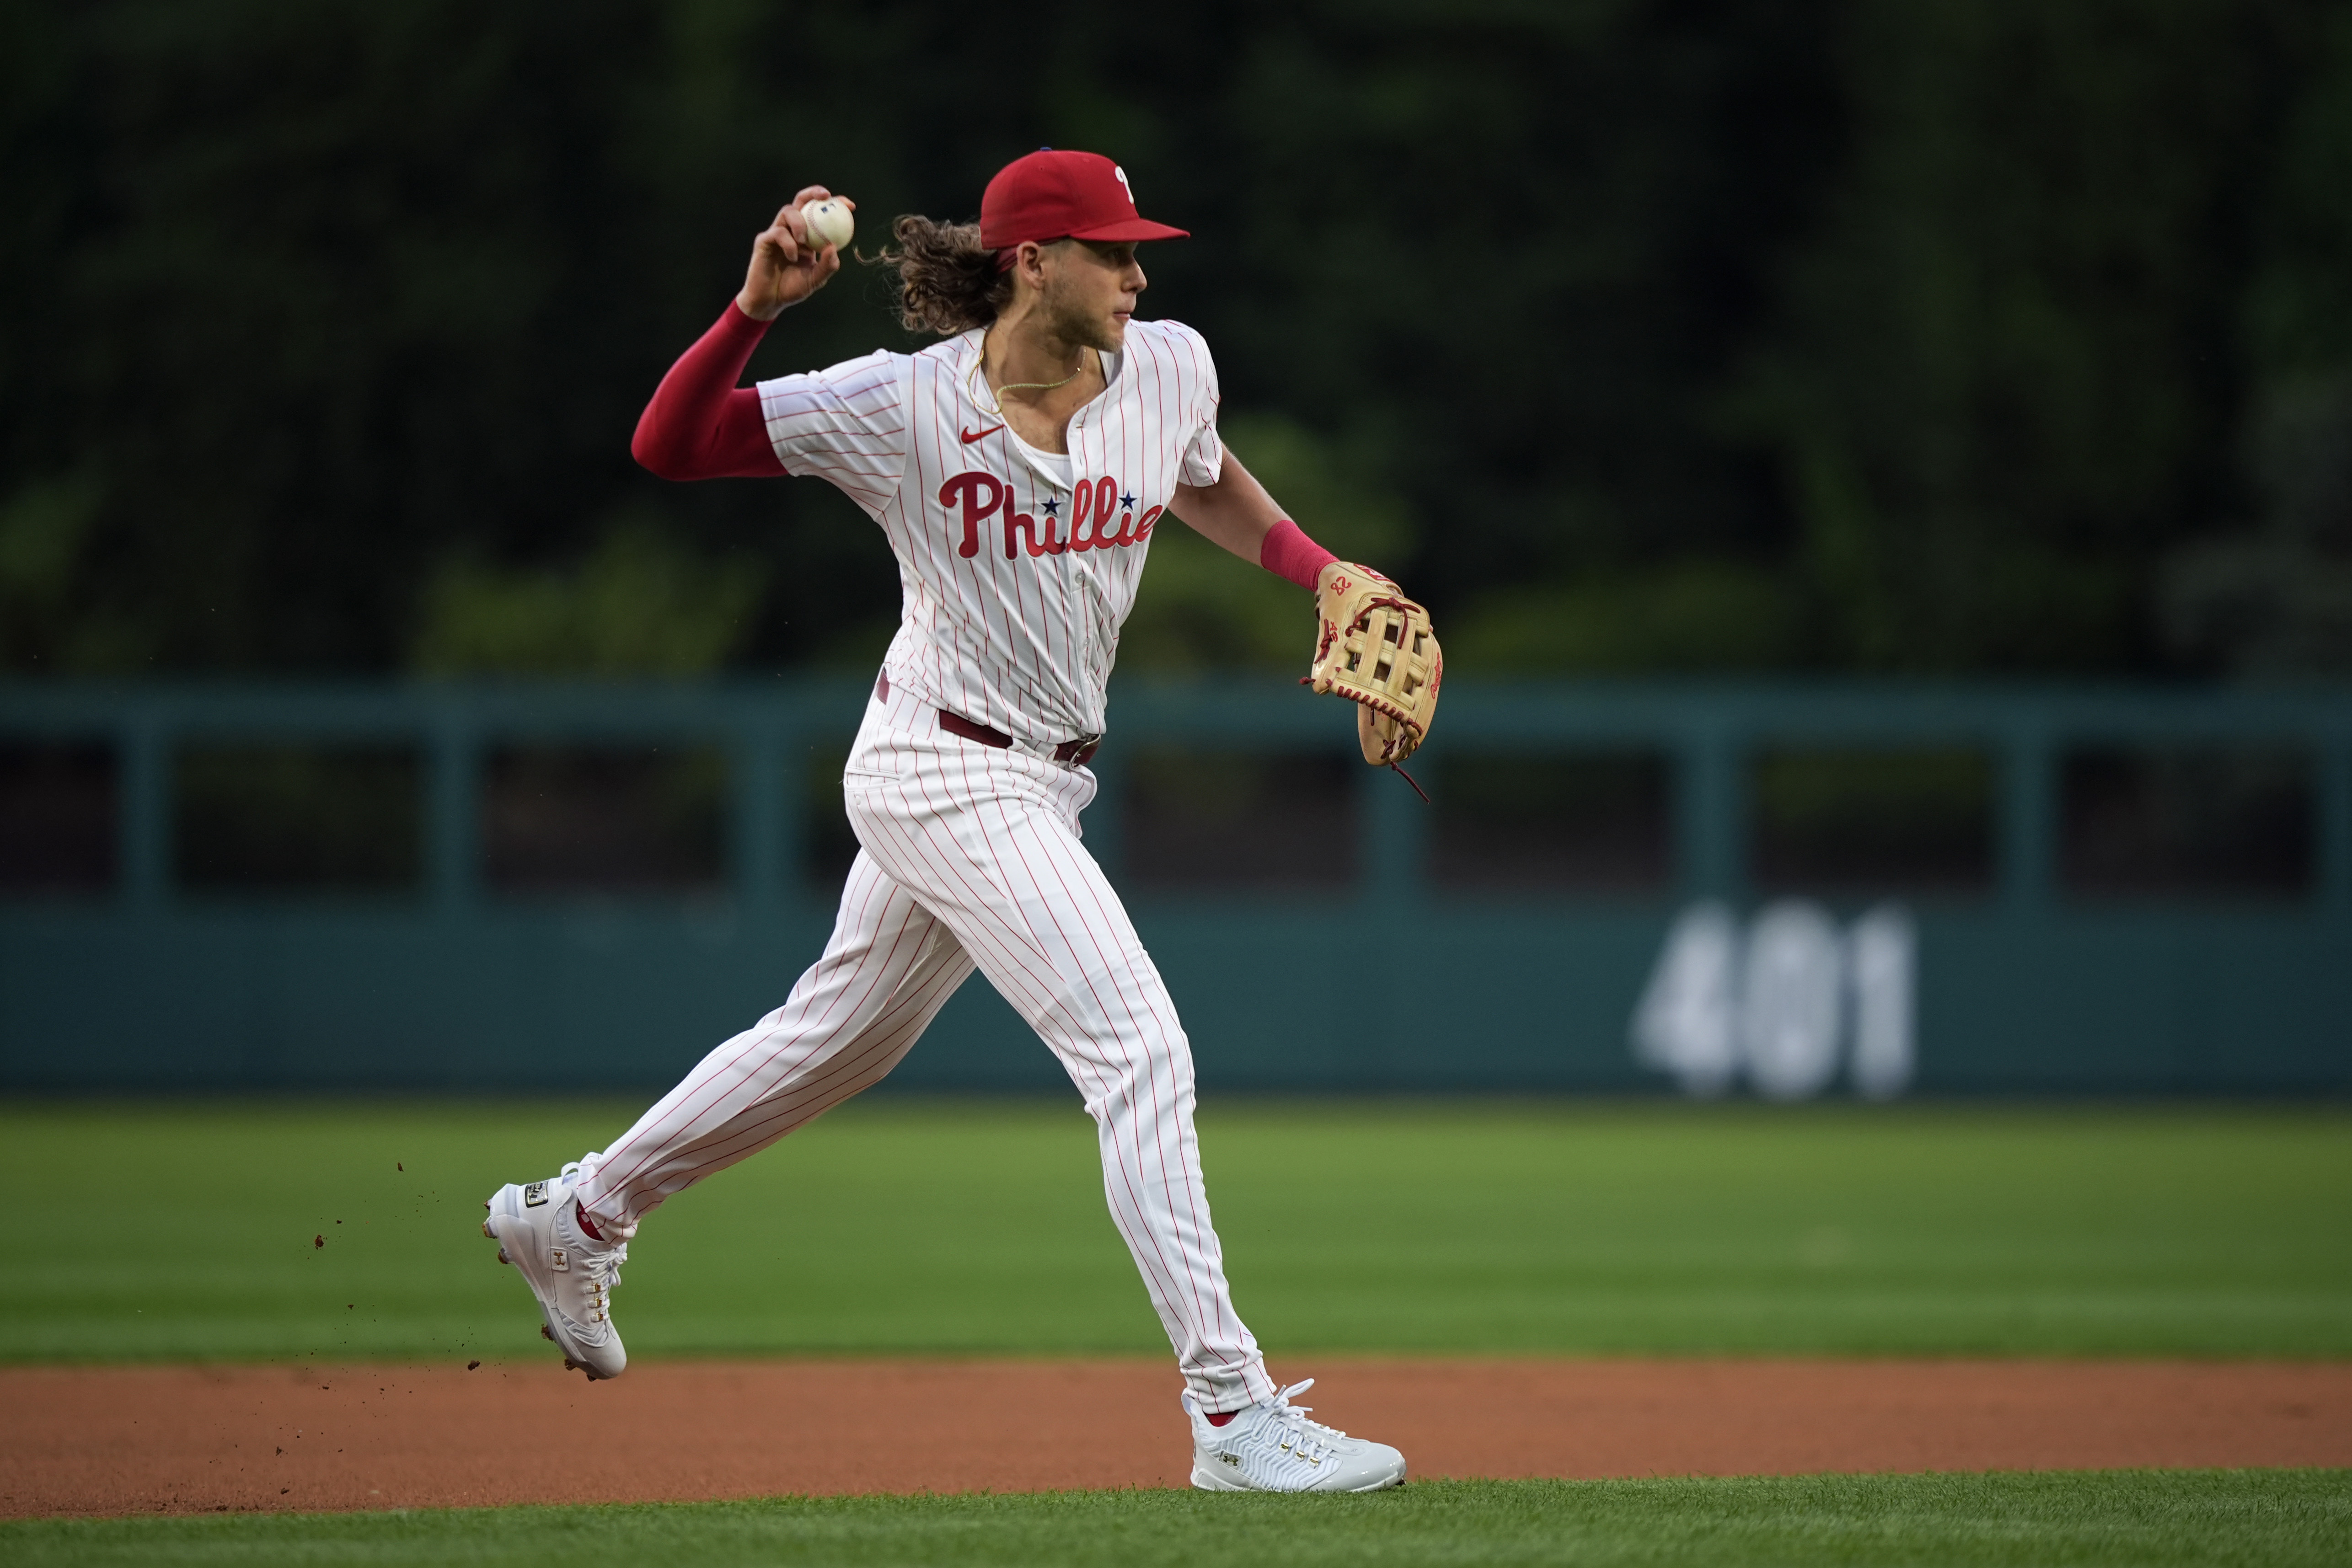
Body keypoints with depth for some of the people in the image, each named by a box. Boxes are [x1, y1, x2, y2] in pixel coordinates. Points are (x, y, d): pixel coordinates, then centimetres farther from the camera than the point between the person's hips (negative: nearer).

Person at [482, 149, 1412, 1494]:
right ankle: (1234, 1415, -18)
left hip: (1043, 777, 8)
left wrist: (1325, 572, 6)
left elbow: (1205, 485, 20)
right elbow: (667, 445, -15)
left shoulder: (1169, 368, -2)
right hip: (943, 771, -8)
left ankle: (576, 1219, 42)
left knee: (835, 1043, 22)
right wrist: (756, 310, -30)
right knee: (1142, 1050, -18)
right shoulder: (903, 406, -17)